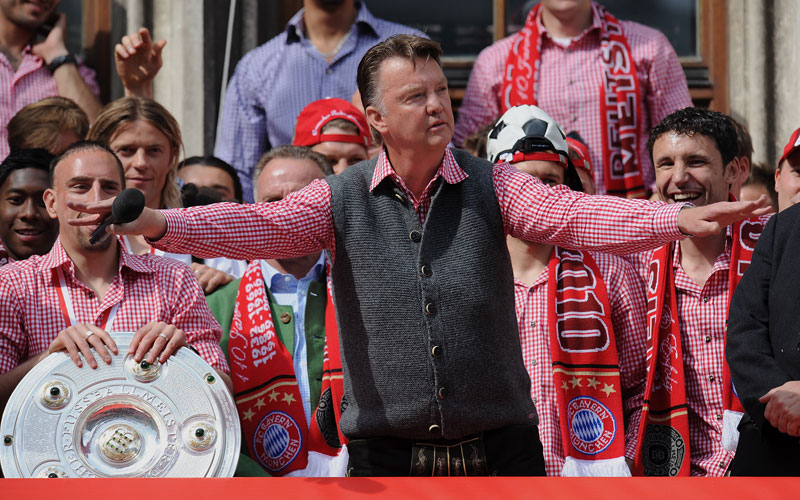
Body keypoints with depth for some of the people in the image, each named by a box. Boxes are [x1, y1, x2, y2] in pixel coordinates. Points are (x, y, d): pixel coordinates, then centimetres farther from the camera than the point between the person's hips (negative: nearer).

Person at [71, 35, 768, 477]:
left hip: (499, 444, 0)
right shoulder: (341, 200, 3)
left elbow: (572, 216, -11)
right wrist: (157, 223, -27)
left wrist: (679, 218, -28)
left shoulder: (491, 186, 3)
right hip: (387, 453, 0)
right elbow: (259, 226, -9)